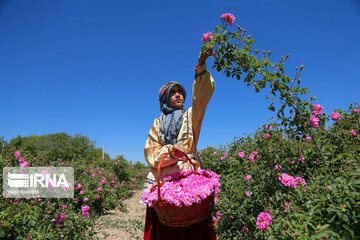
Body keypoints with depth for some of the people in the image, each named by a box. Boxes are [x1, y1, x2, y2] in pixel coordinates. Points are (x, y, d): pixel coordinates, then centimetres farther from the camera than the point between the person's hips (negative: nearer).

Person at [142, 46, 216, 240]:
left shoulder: (191, 116, 15)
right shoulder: (158, 123, 17)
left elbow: (202, 95, -3)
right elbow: (150, 152, 8)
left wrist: (201, 66, -17)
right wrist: (170, 151, -13)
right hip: (163, 177, 1)